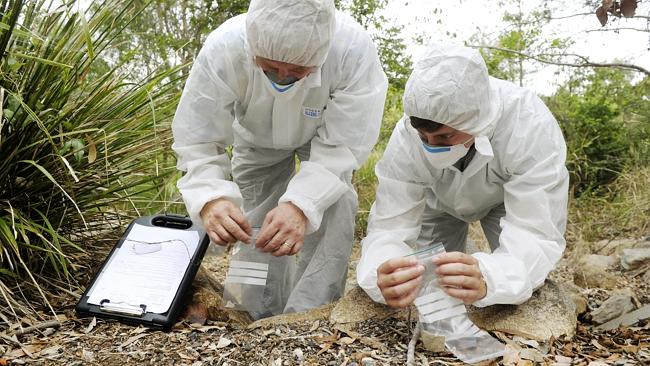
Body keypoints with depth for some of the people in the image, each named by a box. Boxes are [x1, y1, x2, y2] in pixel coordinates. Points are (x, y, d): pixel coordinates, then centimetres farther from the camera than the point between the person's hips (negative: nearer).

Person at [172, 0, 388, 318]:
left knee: (333, 211, -24)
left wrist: (301, 204, -50)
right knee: (257, 230, 1)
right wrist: (209, 199, -50)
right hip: (256, 139, 2)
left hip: (325, 135, -1)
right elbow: (197, 142, -30)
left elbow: (344, 144, -34)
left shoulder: (354, 49, -40)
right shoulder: (221, 50, -38)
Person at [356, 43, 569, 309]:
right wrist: (383, 278, -60)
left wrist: (486, 278, -66)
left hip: (509, 196, -1)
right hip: (441, 199, 2)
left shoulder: (532, 128, -42)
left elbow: (536, 235, -44)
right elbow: (390, 226, -35)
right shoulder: (406, 137, -36)